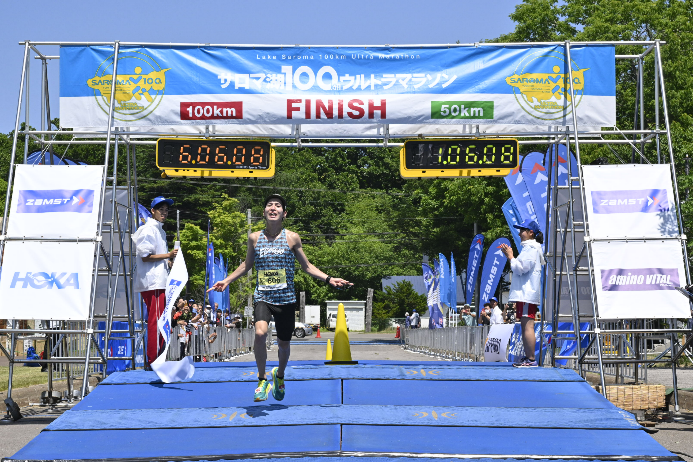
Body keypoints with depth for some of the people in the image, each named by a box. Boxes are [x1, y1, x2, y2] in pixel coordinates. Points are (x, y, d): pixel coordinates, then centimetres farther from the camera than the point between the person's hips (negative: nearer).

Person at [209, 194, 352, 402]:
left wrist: (329, 279, 0)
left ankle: (279, 375, 43)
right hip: (262, 297, 0)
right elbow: (246, 265, 19)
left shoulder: (292, 238, 0)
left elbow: (307, 266, 9)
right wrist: (227, 280, 12)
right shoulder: (254, 238, 3)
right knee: (260, 333, -26)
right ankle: (262, 379, -7)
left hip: (286, 299, 0)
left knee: (284, 344, 10)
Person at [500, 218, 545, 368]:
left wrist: (511, 257, -6)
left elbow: (521, 269, -17)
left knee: (528, 325, -13)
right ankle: (527, 357, 14)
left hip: (527, 293, -11)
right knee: (525, 325, 11)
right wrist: (510, 256, 18)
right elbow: (520, 268, 27)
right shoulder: (529, 247, 23)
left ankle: (531, 359, -15)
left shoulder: (531, 248, -10)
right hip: (524, 293, 11)